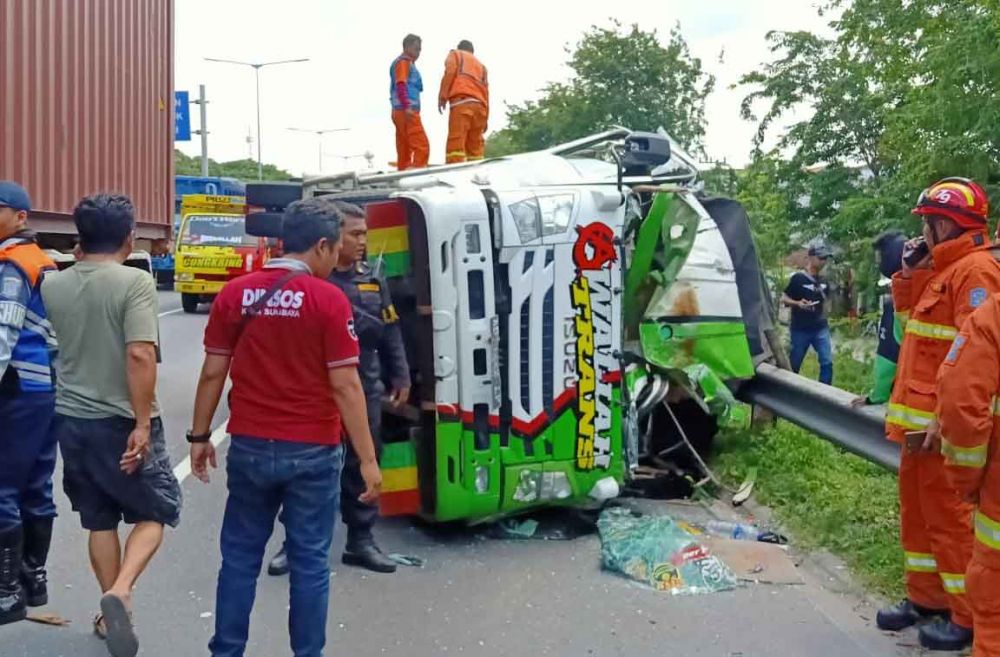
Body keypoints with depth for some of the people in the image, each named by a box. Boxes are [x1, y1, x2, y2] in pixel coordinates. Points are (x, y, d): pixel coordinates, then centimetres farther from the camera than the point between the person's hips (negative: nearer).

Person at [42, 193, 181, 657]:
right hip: (121, 420, -5)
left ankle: (112, 612, 24)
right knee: (155, 511, 10)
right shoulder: (134, 281, -15)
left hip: (71, 419, 5)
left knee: (99, 521, 16)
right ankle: (119, 593, -11)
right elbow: (140, 355, -24)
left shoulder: (52, 285, 3)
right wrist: (143, 423, -20)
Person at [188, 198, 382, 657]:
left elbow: (213, 372, 3)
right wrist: (368, 459, -8)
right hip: (312, 451, -3)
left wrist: (200, 436, 13)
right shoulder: (329, 300, -11)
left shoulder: (235, 293, 1)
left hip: (250, 447, 4)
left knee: (240, 558, 15)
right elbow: (345, 385, -13)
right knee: (310, 563, 7)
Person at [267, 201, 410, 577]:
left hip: (365, 387, 5)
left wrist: (400, 376, 10)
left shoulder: (372, 280, 10)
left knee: (362, 464, 11)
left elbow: (389, 333, 12)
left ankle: (361, 540, 23)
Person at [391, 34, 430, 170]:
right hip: (406, 111, -10)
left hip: (402, 112, 10)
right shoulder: (403, 61, -2)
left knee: (404, 149, 7)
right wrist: (407, 106, -24)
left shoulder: (408, 63, 26)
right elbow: (401, 84, -15)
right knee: (422, 146, -16)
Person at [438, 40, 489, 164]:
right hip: (479, 105, 5)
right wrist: (486, 117, 19)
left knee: (456, 140, -16)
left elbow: (450, 72, 2)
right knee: (475, 145, 6)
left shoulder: (455, 54, 22)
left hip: (461, 101, -5)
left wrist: (442, 96, -3)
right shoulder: (481, 65, 34)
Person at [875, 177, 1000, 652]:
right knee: (917, 509, 16)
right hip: (920, 417, 10)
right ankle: (926, 597, 28)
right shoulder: (941, 269, 16)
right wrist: (908, 275, 11)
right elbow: (912, 322, 25)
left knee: (949, 516, -3)